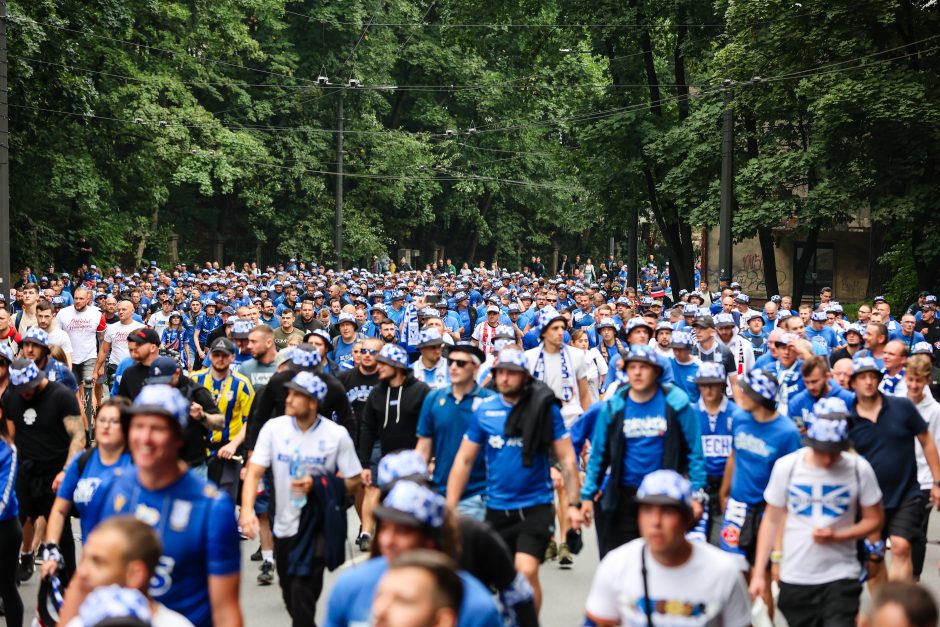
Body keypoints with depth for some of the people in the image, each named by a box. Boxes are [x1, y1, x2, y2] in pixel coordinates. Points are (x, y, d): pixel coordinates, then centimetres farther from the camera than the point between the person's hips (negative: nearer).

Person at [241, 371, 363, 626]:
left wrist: (317, 484, -19)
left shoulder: (337, 434, -8)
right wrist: (247, 509, -25)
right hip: (284, 526, 4)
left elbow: (353, 480, -4)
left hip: (318, 527, -3)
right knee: (290, 595, 16)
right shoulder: (274, 428, -4)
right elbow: (254, 472, -9)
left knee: (303, 592, -16)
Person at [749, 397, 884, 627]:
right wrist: (758, 573, 1)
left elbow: (874, 519, 1)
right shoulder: (786, 466, -5)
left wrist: (837, 536, -17)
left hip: (841, 576, -1)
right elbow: (772, 520, 3)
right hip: (794, 579, 2)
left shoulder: (859, 469, -7)